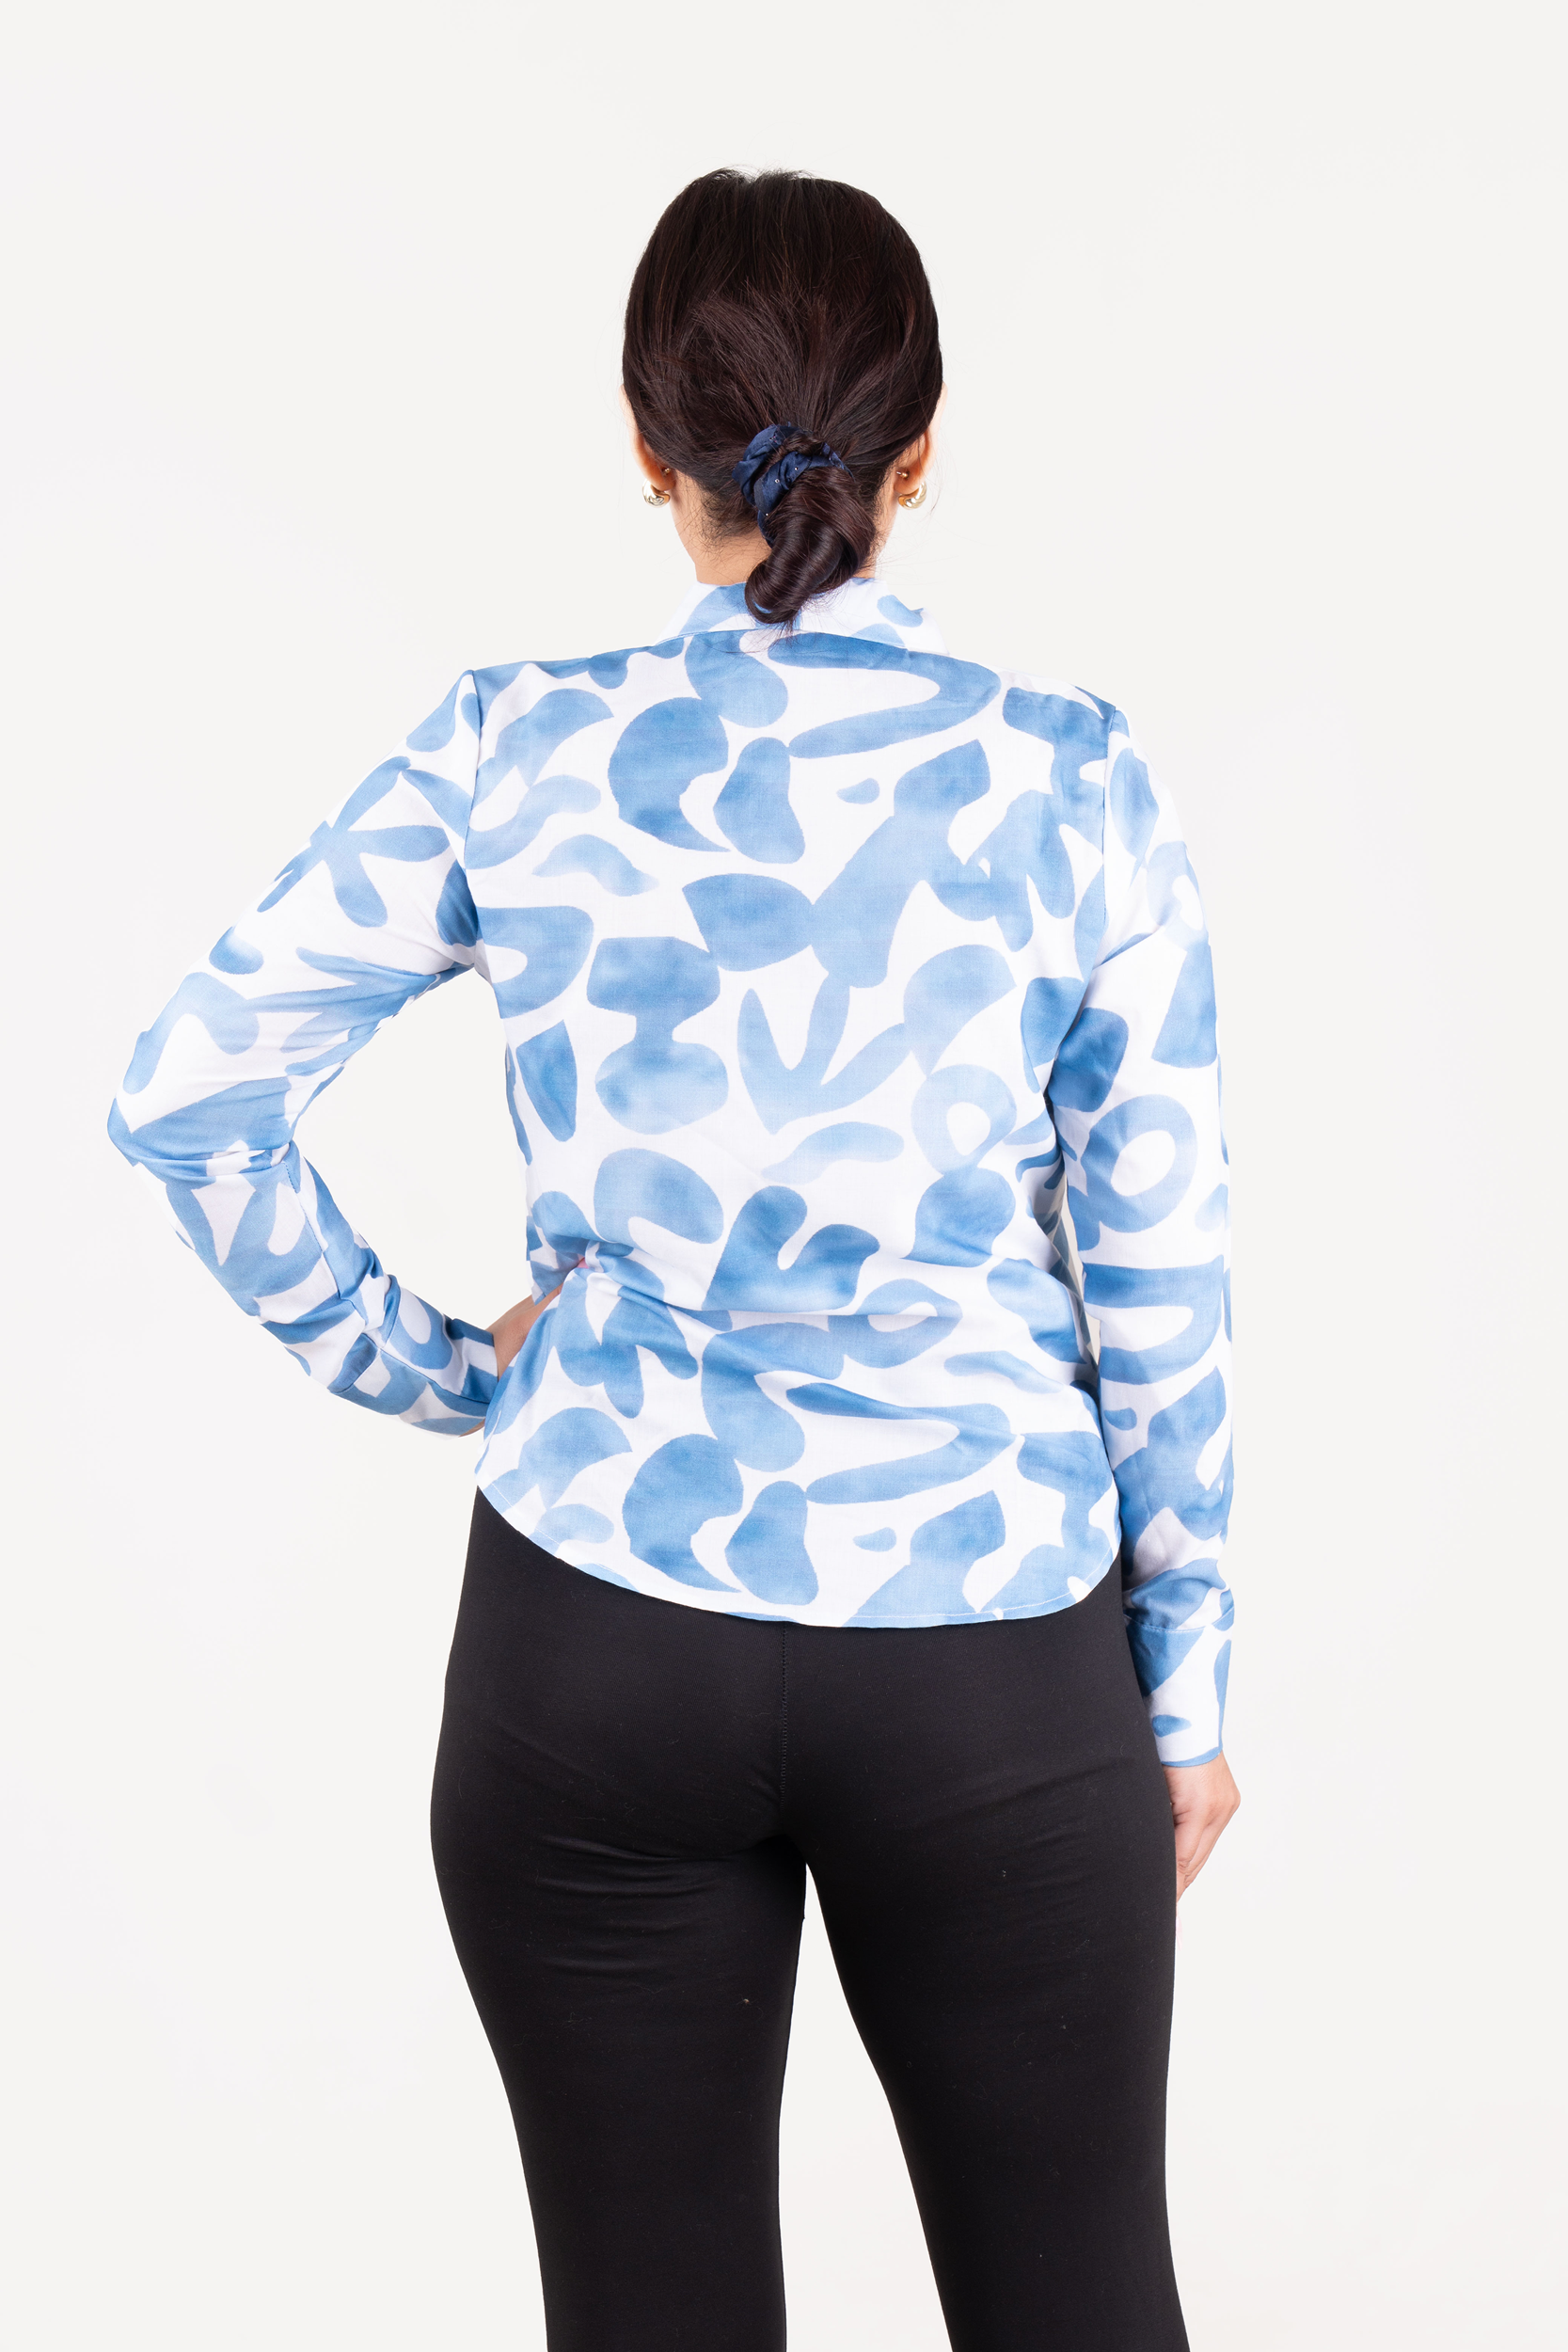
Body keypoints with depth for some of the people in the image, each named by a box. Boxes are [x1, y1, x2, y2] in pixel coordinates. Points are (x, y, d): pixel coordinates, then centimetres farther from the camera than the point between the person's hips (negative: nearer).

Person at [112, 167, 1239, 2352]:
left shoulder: (519, 754, -3)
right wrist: (1188, 1683, 8)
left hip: (601, 1628, 1)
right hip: (993, 1646, 0)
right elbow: (1159, 1276, -2)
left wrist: (421, 1363, 6)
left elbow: (187, 1088, -5)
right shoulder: (1069, 777, -5)